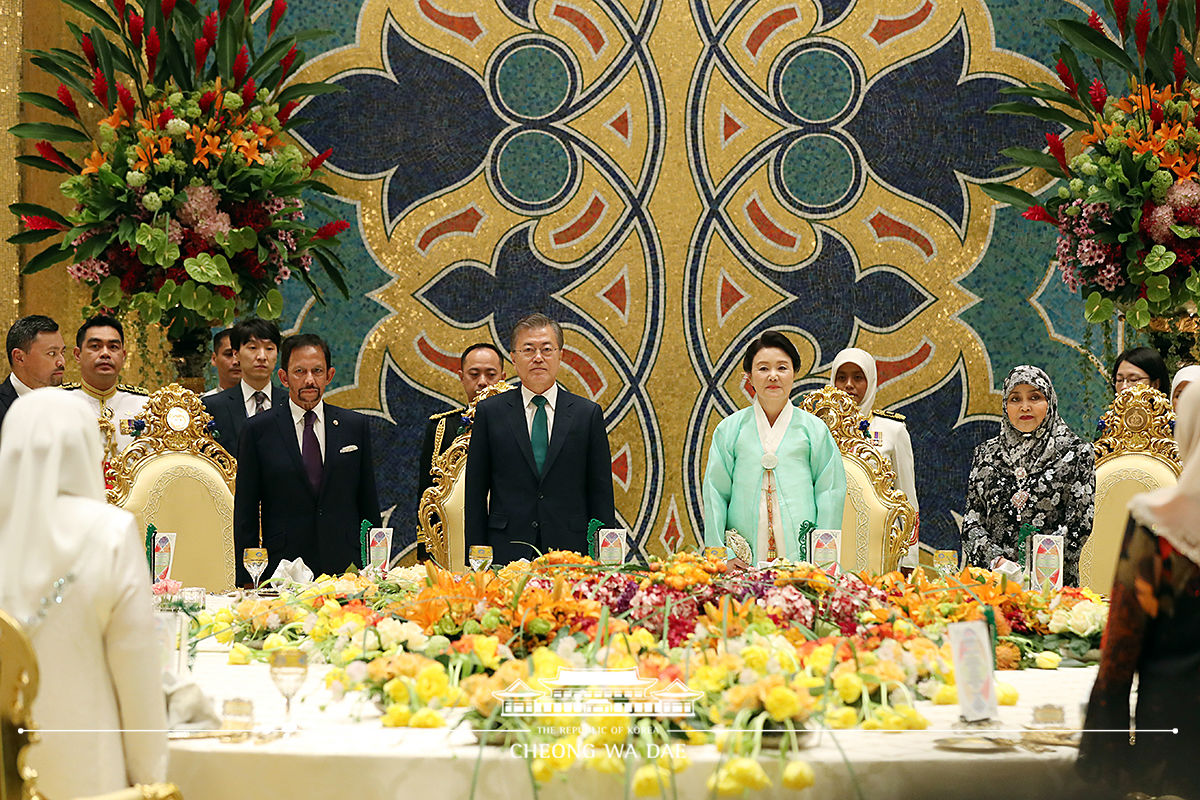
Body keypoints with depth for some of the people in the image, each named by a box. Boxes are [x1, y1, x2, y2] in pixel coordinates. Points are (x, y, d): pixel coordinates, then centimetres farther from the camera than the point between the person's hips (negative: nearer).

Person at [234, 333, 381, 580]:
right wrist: (247, 578, -2)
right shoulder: (259, 430, 3)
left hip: (345, 568, 2)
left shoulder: (355, 426, 9)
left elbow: (368, 504, 11)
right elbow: (245, 511, 4)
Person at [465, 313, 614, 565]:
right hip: (507, 551, 0)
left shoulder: (588, 414, 7)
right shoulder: (490, 412, 6)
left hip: (571, 552, 0)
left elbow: (601, 494, 6)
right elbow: (475, 492, 6)